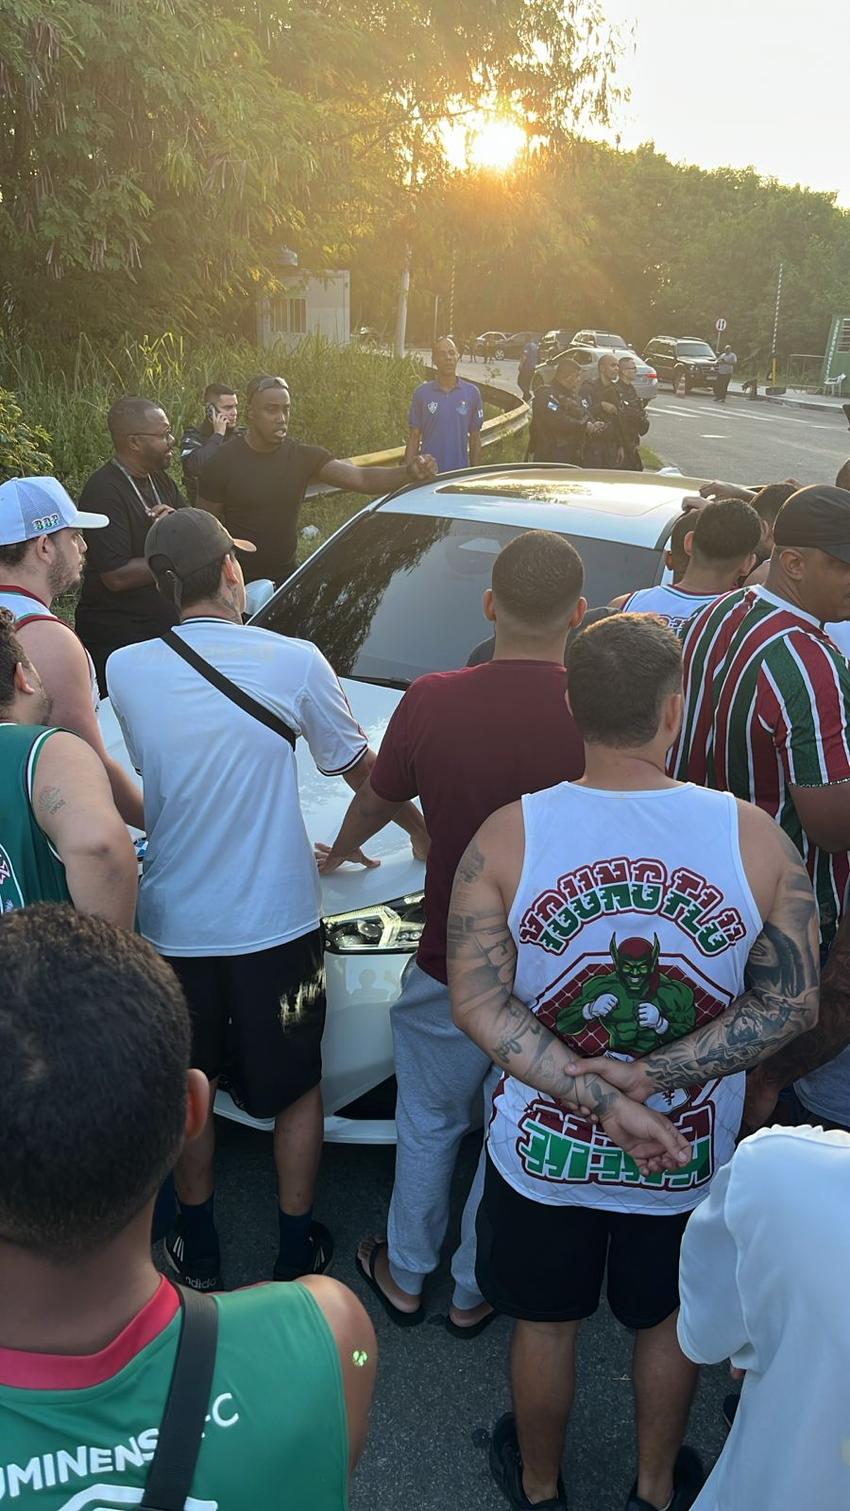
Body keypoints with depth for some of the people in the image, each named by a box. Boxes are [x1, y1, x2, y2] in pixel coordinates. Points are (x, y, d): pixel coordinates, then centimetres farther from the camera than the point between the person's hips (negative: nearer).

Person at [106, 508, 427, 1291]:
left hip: (174, 925, 2)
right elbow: (360, 769, 0)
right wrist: (419, 824, 21)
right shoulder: (294, 661, -13)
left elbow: (148, 788, 6)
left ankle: (199, 1250, 37)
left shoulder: (125, 670, -7)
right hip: (277, 922, -2)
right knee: (297, 1087, 18)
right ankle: (298, 1250, 32)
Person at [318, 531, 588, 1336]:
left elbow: (376, 799, 2)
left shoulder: (432, 701, -16)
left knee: (428, 1123, 24)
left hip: (449, 970, 1)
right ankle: (475, 1291, 40)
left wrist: (336, 854, 25)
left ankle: (405, 1274, 43)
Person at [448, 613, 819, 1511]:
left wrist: (596, 1097, -21)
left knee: (545, 1321, 25)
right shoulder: (755, 839, -17)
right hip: (690, 1157, 1)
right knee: (668, 1318, 28)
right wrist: (650, 1080, -19)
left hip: (543, 1149, 0)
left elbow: (477, 1003, -20)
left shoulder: (506, 838, -19)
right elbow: (792, 1004, -15)